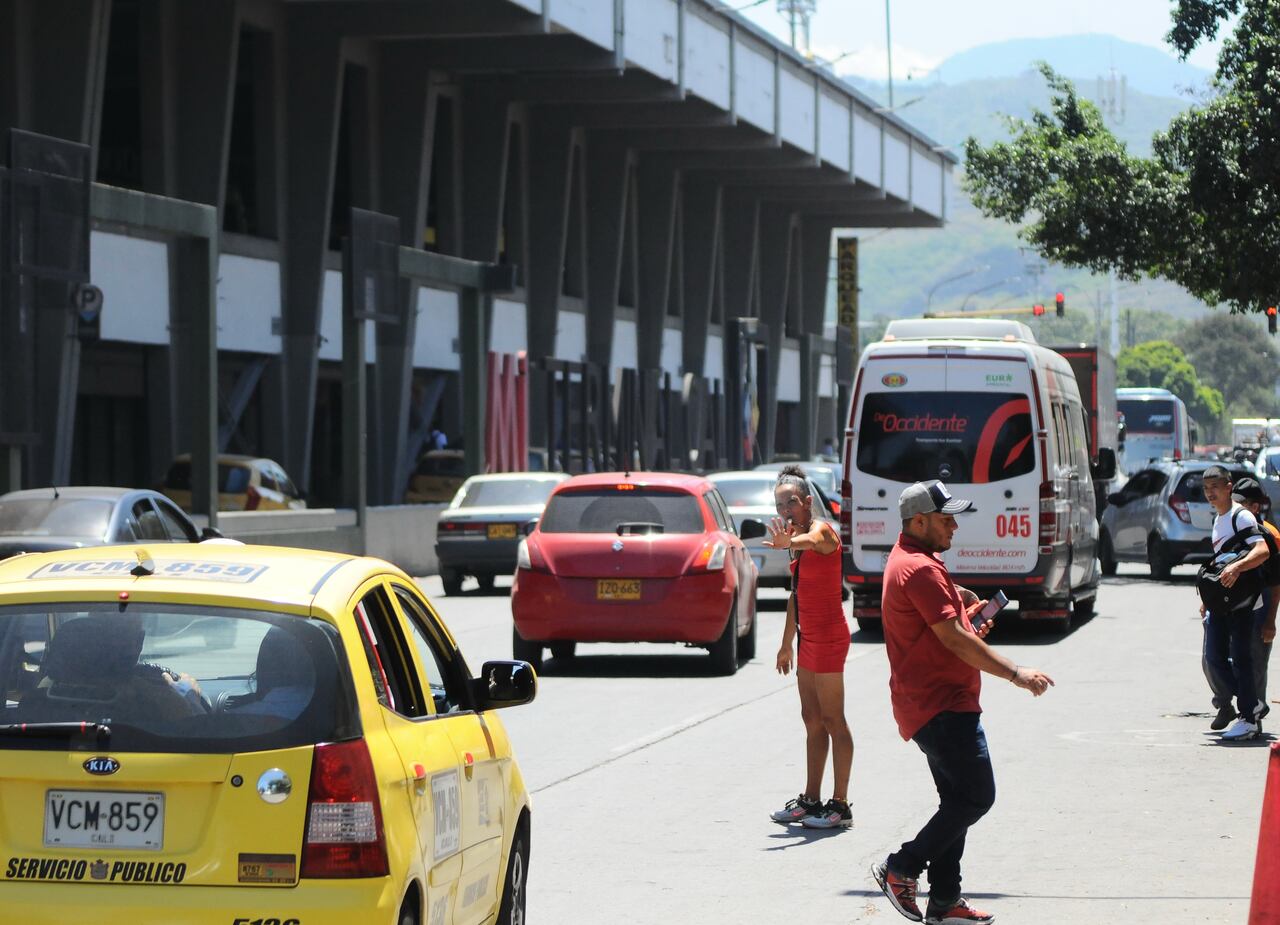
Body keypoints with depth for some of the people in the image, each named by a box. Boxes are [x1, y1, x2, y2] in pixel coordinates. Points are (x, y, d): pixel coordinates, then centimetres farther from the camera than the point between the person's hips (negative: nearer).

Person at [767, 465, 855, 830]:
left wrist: (789, 542, -64)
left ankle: (840, 806, -2)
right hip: (809, 636, 9)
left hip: (828, 636, -9)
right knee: (812, 718, 13)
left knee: (832, 720, -6)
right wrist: (787, 642, 24)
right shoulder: (798, 536, 13)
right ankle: (811, 800, 21)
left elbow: (812, 540, -42)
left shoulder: (821, 530, -14)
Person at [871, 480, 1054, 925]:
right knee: (976, 796, -11)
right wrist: (1015, 673, -21)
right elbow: (953, 638, -23)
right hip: (940, 706, -11)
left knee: (959, 800, 12)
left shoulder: (908, 559, 17)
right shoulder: (920, 569, -18)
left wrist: (961, 599, 21)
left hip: (934, 702, 11)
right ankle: (901, 868, -4)